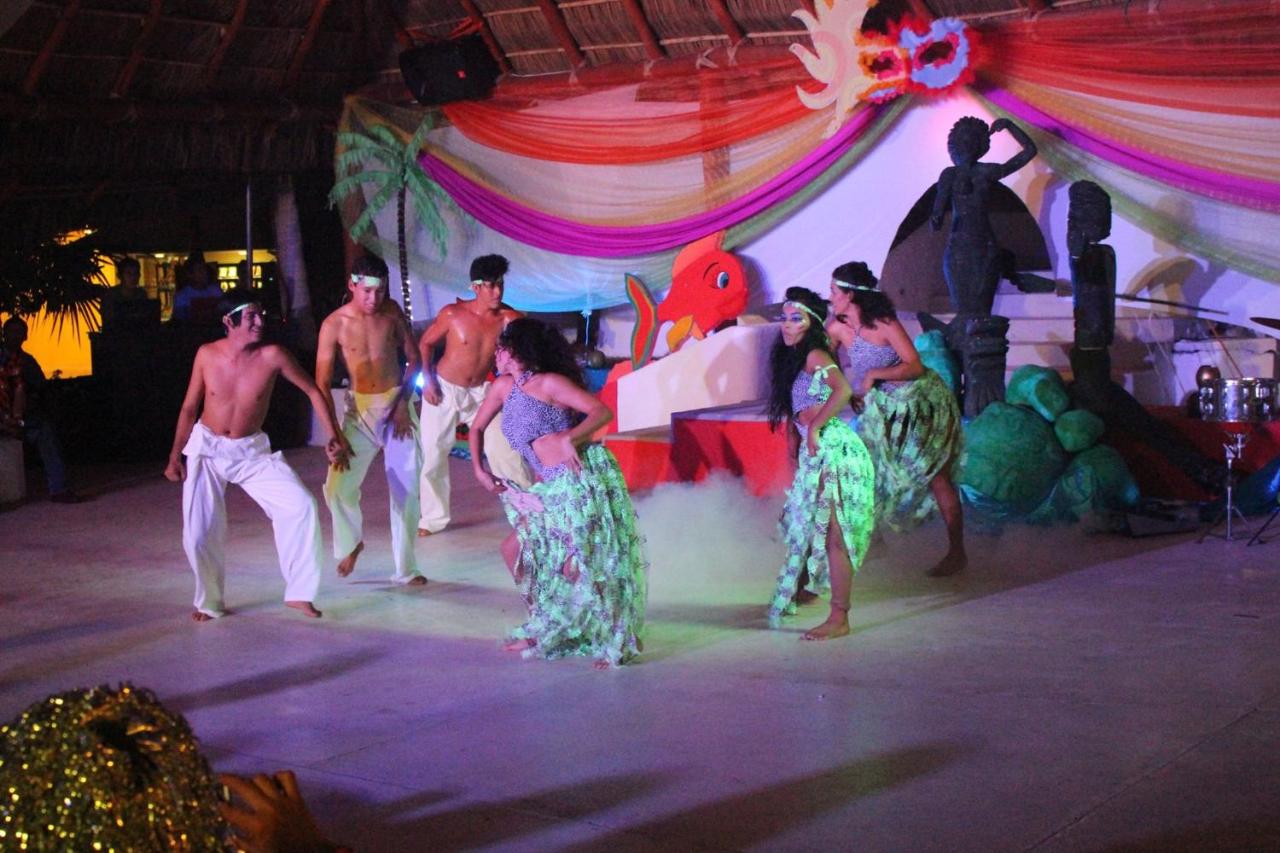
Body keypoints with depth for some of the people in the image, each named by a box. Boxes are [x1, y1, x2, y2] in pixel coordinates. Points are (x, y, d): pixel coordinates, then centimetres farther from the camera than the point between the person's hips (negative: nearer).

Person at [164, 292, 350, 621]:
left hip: (251, 451, 0)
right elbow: (189, 408, 1)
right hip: (206, 448, 0)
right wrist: (175, 456, -1)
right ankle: (209, 602, 24)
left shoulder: (272, 356, -16)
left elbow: (313, 391, -7)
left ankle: (299, 593, -4)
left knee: (301, 506, -17)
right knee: (199, 534, -2)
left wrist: (334, 436, -15)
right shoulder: (207, 355, -10)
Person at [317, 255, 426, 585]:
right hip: (360, 409, -1)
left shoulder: (392, 312, -3)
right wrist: (335, 433, -13)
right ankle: (351, 543, 21)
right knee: (338, 487, -9)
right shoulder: (334, 324, -10)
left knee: (406, 489, -2)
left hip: (397, 404, 1)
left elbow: (413, 357, 6)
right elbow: (322, 383, -8)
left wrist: (404, 403, -5)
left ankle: (406, 570, 9)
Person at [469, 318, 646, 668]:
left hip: (584, 477, -8)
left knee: (578, 564, -10)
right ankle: (549, 625, 25)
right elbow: (477, 428, 26)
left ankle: (614, 642, 3)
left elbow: (602, 412, -13)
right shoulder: (504, 387, 14)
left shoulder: (549, 383, -7)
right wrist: (479, 470, 15)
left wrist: (569, 437, -27)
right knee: (515, 548, 11)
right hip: (551, 488, 8)